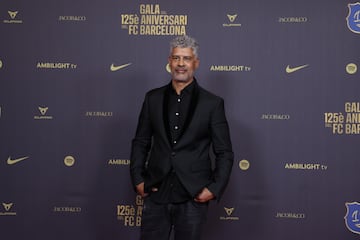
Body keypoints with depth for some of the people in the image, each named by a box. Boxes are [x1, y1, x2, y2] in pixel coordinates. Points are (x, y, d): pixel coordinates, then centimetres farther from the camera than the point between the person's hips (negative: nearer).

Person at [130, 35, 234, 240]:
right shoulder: (153, 98, 7)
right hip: (156, 193, 2)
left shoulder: (213, 103, -1)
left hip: (193, 197, -2)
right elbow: (141, 142, 12)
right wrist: (137, 179, 3)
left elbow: (224, 153, 1)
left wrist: (215, 189, -8)